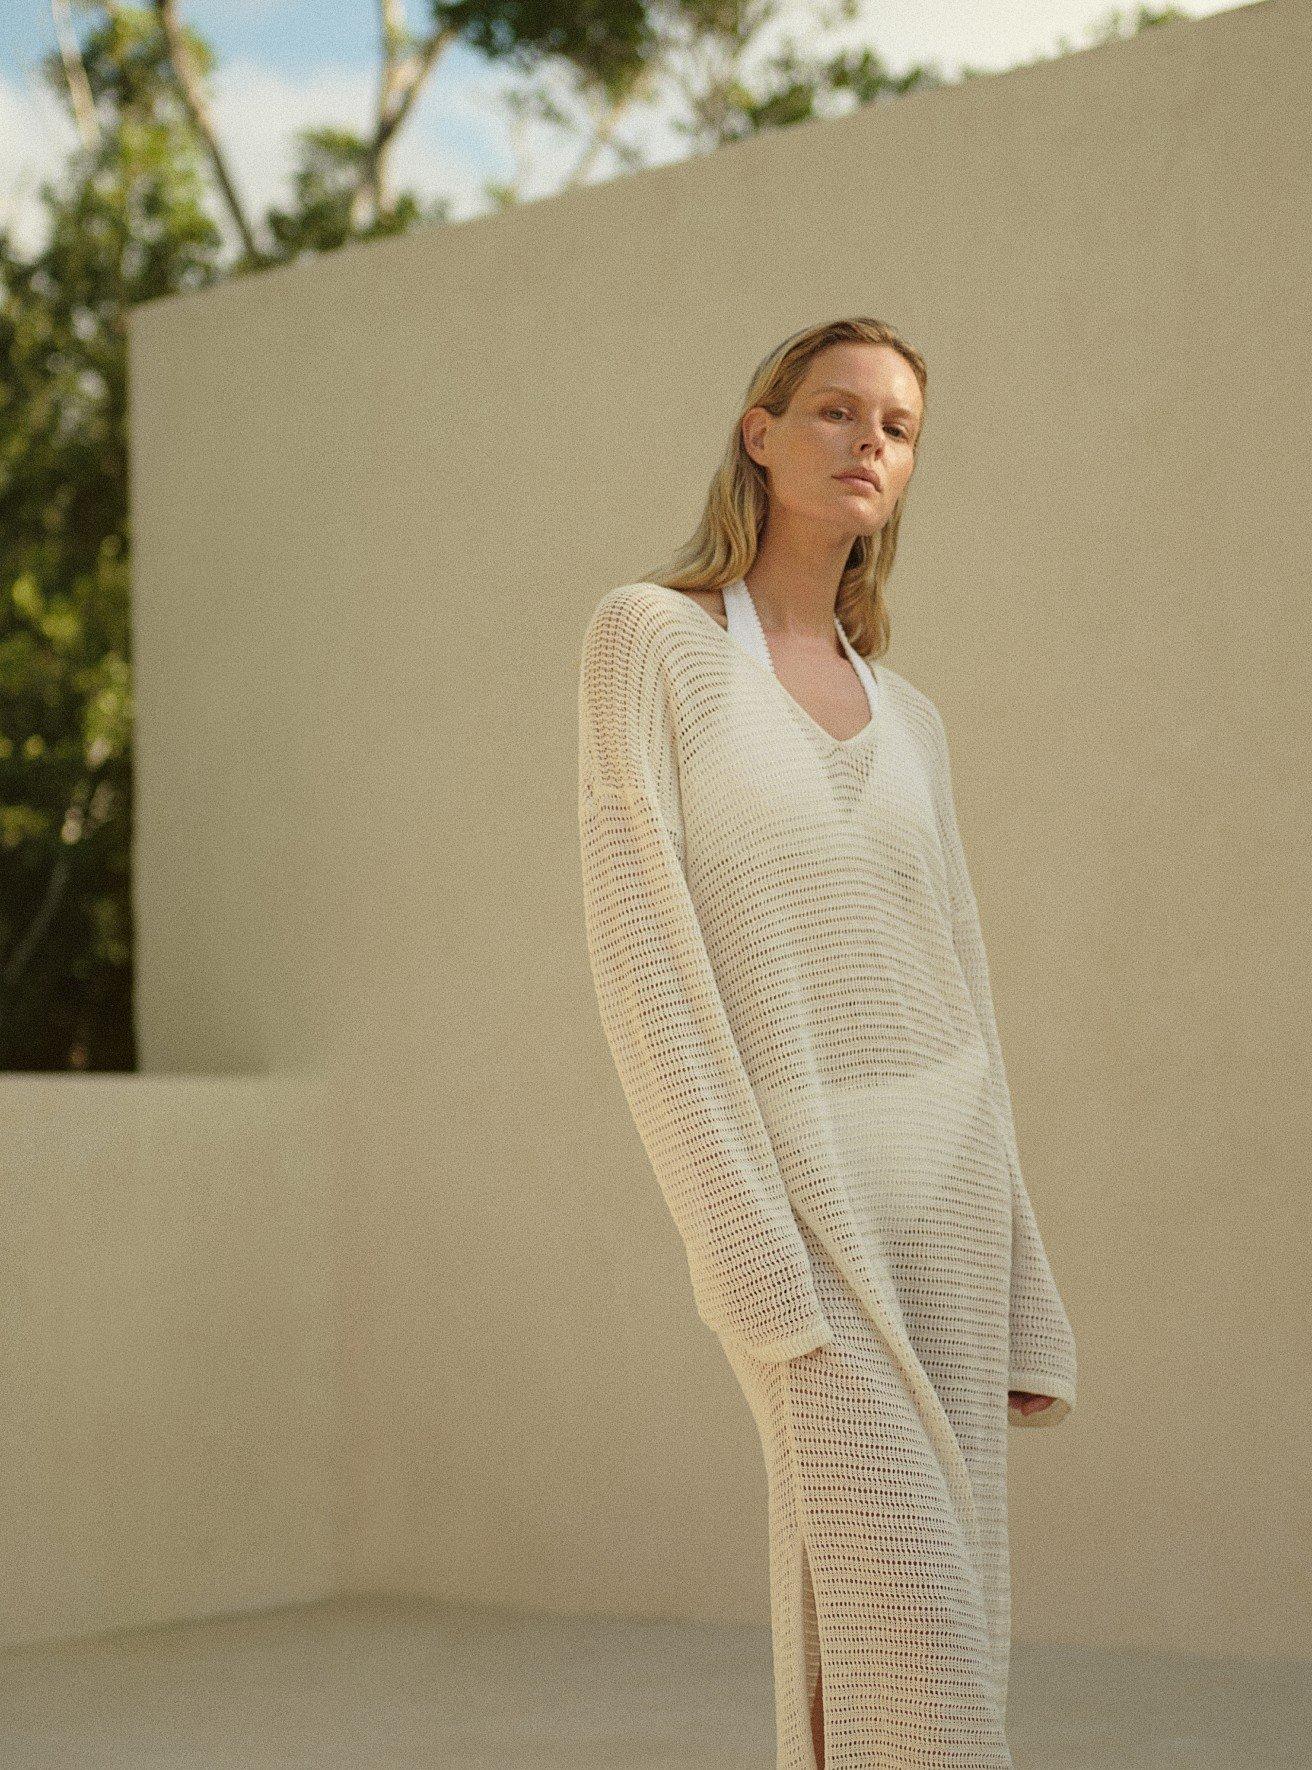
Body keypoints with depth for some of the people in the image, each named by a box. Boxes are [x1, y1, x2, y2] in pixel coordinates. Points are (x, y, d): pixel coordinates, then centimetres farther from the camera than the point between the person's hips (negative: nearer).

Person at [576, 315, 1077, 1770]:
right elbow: (638, 943, -10)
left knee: (925, 1630, 5)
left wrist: (1018, 1296, 9)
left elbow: (957, 1009, 13)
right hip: (787, 1182, -6)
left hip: (940, 1170, 6)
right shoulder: (648, 634, -3)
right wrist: (741, 1238, -18)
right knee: (907, 1629, -15)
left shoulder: (906, 720, 14)